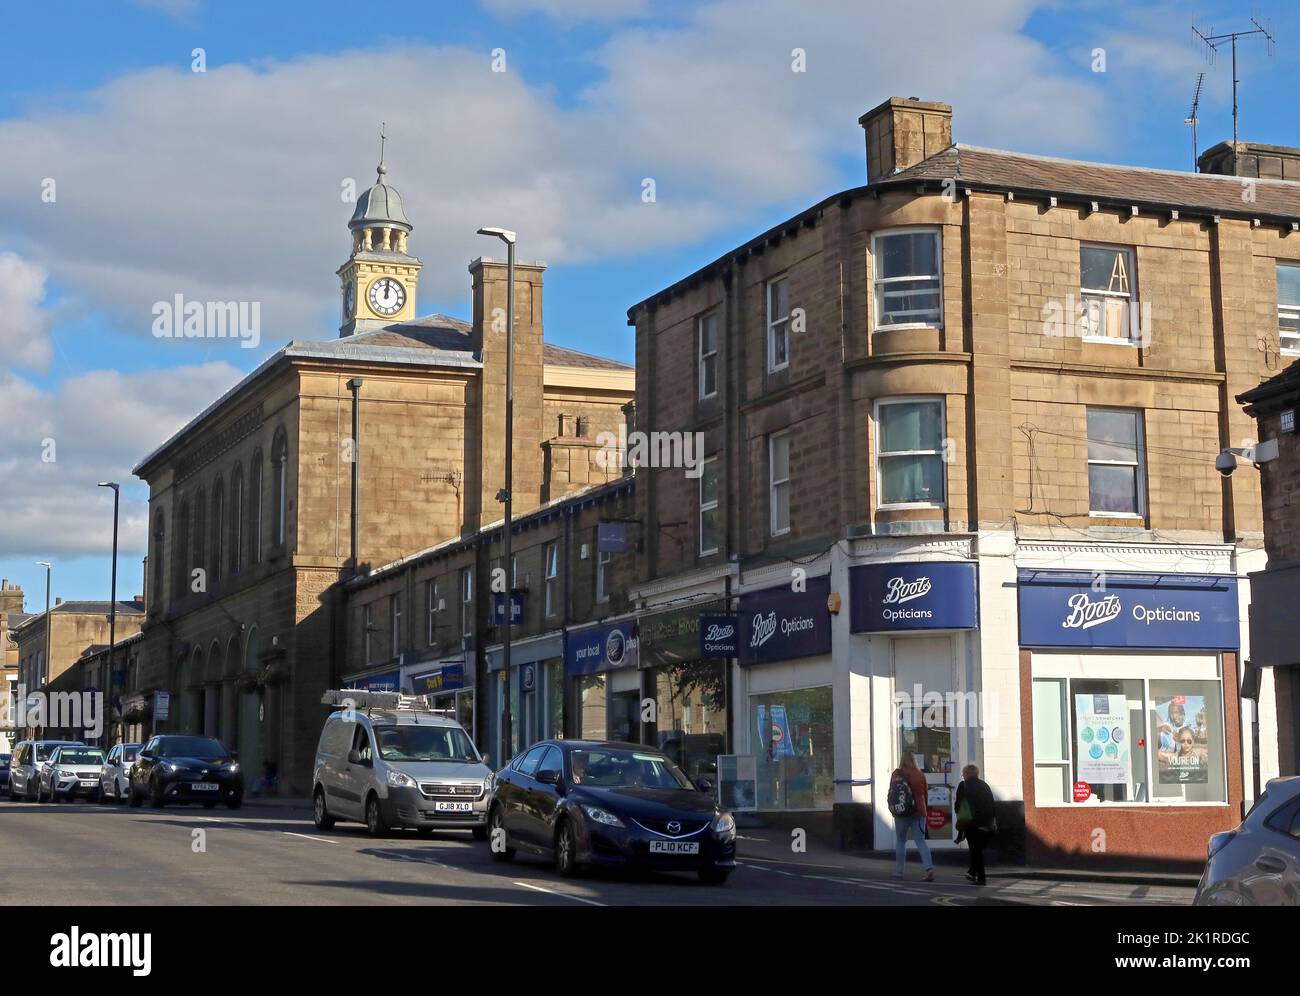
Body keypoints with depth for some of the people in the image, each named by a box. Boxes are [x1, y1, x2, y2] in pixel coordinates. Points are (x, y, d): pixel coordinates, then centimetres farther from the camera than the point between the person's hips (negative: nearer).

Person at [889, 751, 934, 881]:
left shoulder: (897, 774, -4)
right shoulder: (920, 774, 5)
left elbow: (891, 791, -5)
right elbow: (926, 793, 10)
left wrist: (892, 807, 4)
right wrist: (924, 808, 20)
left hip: (902, 813, -2)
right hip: (918, 812, 2)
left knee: (900, 841, 11)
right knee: (921, 841, 1)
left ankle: (898, 871, 14)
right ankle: (929, 867, -17)